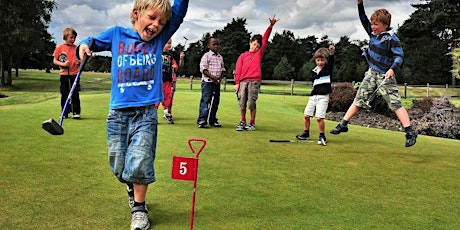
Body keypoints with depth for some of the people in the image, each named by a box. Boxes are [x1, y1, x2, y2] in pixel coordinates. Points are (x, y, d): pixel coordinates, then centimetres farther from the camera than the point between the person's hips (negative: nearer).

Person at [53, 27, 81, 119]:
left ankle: (76, 112, 5)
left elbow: (80, 60, 10)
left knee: (75, 94, -1)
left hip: (74, 74, 0)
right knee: (64, 94, 7)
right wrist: (63, 64, -14)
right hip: (64, 74, 0)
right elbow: (54, 61, 3)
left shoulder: (76, 48, 5)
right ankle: (65, 113, 16)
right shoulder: (59, 47, 1)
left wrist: (79, 61, -14)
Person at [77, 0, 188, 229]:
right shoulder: (117, 34, 6)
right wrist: (84, 44, -2)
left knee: (139, 163, -11)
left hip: (146, 113, -1)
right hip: (118, 112, 2)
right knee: (119, 166, 9)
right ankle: (132, 189, 42)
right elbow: (94, 41, 19)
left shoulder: (160, 37, 5)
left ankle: (139, 208, 11)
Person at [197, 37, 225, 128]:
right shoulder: (206, 56, -3)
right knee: (205, 101, -9)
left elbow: (222, 69, 18)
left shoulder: (220, 57, 16)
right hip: (208, 81, -6)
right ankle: (202, 120, -8)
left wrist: (220, 77, -1)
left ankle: (213, 120, 17)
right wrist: (212, 77, -19)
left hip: (217, 82, 6)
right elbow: (203, 69, -11)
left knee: (215, 102, 9)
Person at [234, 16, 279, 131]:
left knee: (251, 103, -2)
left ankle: (252, 123, 10)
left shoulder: (259, 53, 14)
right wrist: (237, 83, -1)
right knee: (242, 103, 3)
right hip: (243, 81, 1)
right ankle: (242, 122, 16)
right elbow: (238, 70, 9)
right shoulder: (243, 56, 15)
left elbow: (265, 40, 6)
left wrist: (271, 26, -3)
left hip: (254, 81, -1)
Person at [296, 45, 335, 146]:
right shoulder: (314, 71, 11)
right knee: (306, 115, 4)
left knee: (319, 118, -13)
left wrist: (331, 54, -39)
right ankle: (306, 133, 24)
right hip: (313, 96, 5)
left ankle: (322, 136, 5)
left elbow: (331, 62, -21)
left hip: (323, 97, -5)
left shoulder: (328, 69, -1)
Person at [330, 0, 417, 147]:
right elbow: (363, 19, 13)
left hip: (385, 75, -6)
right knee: (358, 100, 8)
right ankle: (343, 125, 14)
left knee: (395, 104, -10)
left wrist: (392, 69, -32)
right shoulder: (372, 32, 5)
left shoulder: (392, 38, -14)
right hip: (371, 73, 6)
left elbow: (399, 56, -15)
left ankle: (410, 133, -8)